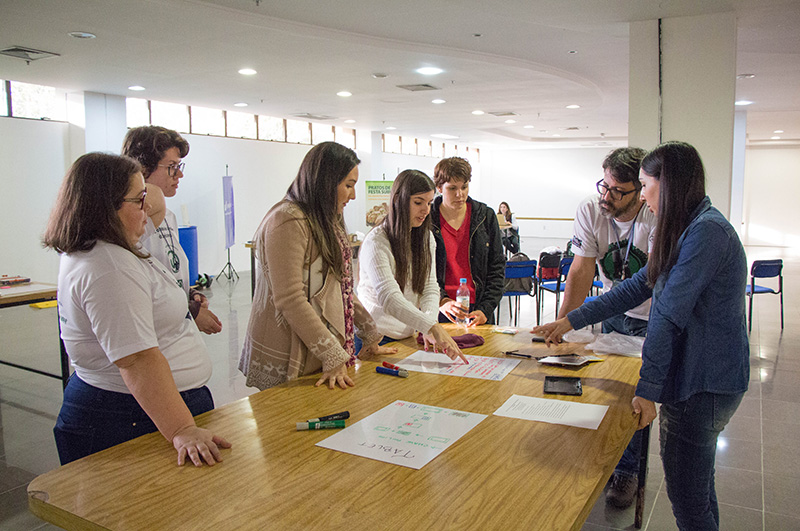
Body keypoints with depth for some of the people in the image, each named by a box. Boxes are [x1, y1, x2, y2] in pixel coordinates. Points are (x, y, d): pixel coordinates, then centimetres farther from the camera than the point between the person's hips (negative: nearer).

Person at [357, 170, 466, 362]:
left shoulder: (425, 238, 6)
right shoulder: (376, 242, -17)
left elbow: (430, 287, 0)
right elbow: (389, 297, -29)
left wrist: (430, 328, -18)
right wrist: (432, 327, -40)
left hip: (409, 336, 6)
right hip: (376, 337, -6)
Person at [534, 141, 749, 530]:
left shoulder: (705, 232, -20)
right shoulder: (685, 230, 14)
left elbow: (669, 314, -22)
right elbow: (638, 287, 14)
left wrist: (647, 388, -20)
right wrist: (571, 321, 12)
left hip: (703, 385, -10)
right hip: (701, 380, 10)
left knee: (687, 497, 2)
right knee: (695, 486, 21)